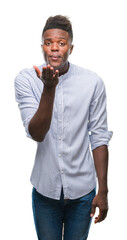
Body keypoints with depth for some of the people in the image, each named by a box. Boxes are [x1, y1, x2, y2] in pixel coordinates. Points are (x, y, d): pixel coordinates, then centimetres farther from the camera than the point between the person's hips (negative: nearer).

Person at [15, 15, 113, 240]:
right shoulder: (26, 80, -10)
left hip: (83, 190, 0)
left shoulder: (93, 82, -9)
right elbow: (36, 134, -19)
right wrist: (49, 88, -31)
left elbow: (99, 138, -3)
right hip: (45, 189, 0)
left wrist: (103, 190, -3)